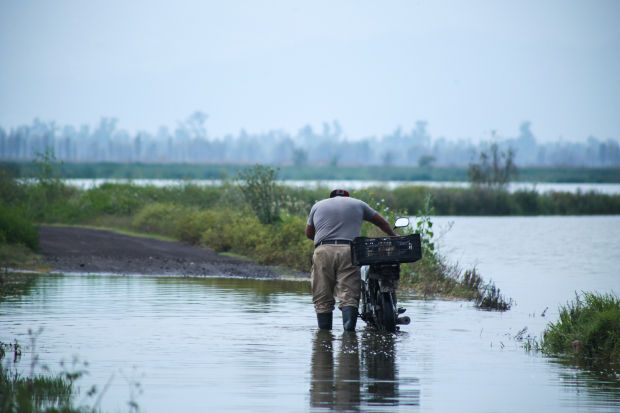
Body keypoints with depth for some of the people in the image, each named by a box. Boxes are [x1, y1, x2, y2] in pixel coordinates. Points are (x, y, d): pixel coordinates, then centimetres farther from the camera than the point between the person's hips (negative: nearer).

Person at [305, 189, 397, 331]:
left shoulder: (317, 206, 24)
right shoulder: (358, 204, 22)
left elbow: (309, 233, 30)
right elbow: (382, 222, 30)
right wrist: (394, 238, 44)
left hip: (323, 250, 1)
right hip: (348, 250, -1)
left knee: (322, 298, 3)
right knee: (349, 296, -7)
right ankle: (349, 330, -22)